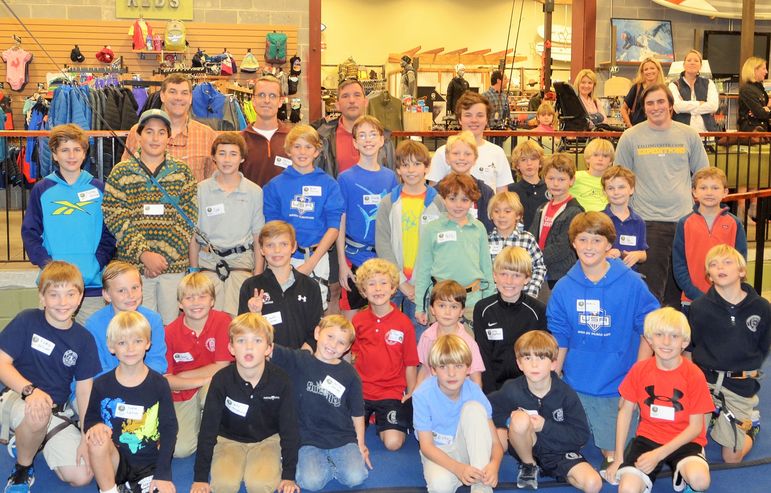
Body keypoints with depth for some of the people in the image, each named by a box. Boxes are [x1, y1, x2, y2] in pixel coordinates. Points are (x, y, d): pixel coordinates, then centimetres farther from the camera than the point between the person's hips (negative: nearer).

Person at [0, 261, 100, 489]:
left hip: (56, 412, 4)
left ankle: (38, 442, 20)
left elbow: (84, 390, 2)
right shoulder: (27, 321, -7)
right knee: (37, 415, -40)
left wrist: (87, 437, -6)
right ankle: (22, 468, -8)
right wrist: (30, 390, -29)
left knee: (81, 476, -10)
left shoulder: (84, 339, 1)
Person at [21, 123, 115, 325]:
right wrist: (45, 263, -10)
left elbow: (109, 233, 7)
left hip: (93, 283, 0)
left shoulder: (99, 189, 7)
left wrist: (97, 263, -8)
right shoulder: (41, 190, 6)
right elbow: (30, 233, 5)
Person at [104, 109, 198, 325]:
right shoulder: (121, 172, 4)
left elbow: (188, 217, 1)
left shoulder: (182, 172, 7)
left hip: (174, 264, 1)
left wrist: (165, 255, -9)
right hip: (134, 264, -1)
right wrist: (144, 254, -13)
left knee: (171, 323, 5)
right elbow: (114, 218, -3)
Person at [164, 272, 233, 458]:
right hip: (183, 395, 1)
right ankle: (198, 420, 14)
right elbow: (165, 380, -9)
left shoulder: (223, 321, -11)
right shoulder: (170, 331, -7)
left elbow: (222, 367, -13)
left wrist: (181, 377, -10)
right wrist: (201, 380, -23)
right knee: (179, 448, -18)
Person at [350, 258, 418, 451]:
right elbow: (353, 355, 12)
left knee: (393, 442, -17)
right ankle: (368, 417, 18)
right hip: (361, 390, 2)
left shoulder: (404, 323, -5)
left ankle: (382, 422, 15)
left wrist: (412, 394, 0)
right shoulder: (358, 320, 3)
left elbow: (410, 364, 0)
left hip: (391, 392, -2)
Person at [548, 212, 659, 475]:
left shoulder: (631, 283, -9)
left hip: (619, 386, -2)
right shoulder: (564, 288, -3)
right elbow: (559, 342, 3)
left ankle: (611, 459, 37)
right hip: (576, 385, 2)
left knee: (614, 451, 2)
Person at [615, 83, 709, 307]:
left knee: (678, 290, 10)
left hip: (685, 219, 2)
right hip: (648, 221, -2)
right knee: (650, 290, -5)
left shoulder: (688, 135, 8)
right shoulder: (630, 137, 3)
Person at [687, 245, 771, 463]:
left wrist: (747, 370, 2)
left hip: (739, 387, 0)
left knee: (732, 457, 3)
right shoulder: (699, 307, -7)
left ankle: (751, 424, 34)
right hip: (703, 381, 0)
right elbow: (687, 348, 5)